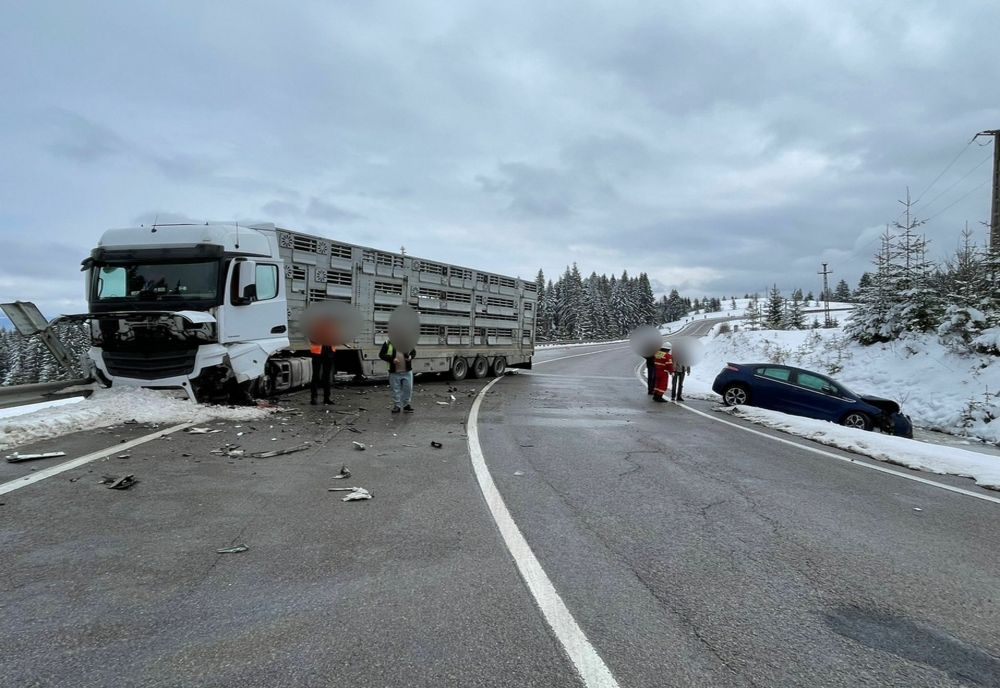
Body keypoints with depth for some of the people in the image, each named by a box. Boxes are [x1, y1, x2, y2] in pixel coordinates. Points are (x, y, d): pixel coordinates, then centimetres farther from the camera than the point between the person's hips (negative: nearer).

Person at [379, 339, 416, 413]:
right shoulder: (388, 343, -3)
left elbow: (413, 352, 12)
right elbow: (381, 355, -2)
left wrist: (410, 357, -11)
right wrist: (392, 359, -16)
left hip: (407, 371, 2)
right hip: (394, 372, -2)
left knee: (408, 388, 5)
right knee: (395, 390, 5)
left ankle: (406, 405, 19)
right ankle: (397, 406, 17)